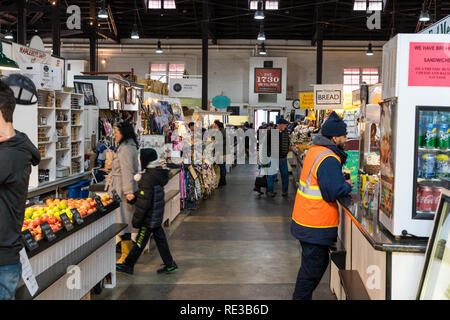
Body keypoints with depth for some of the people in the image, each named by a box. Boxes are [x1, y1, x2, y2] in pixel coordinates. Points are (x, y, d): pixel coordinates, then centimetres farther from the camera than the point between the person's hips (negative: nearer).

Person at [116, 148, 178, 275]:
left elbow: (144, 202, -22)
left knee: (140, 241, 2)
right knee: (160, 238, 15)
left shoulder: (148, 178, -23)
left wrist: (137, 219, -15)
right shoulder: (158, 173, 6)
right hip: (157, 216, 9)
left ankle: (128, 265, 13)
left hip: (149, 217, -9)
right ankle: (169, 264, 21)